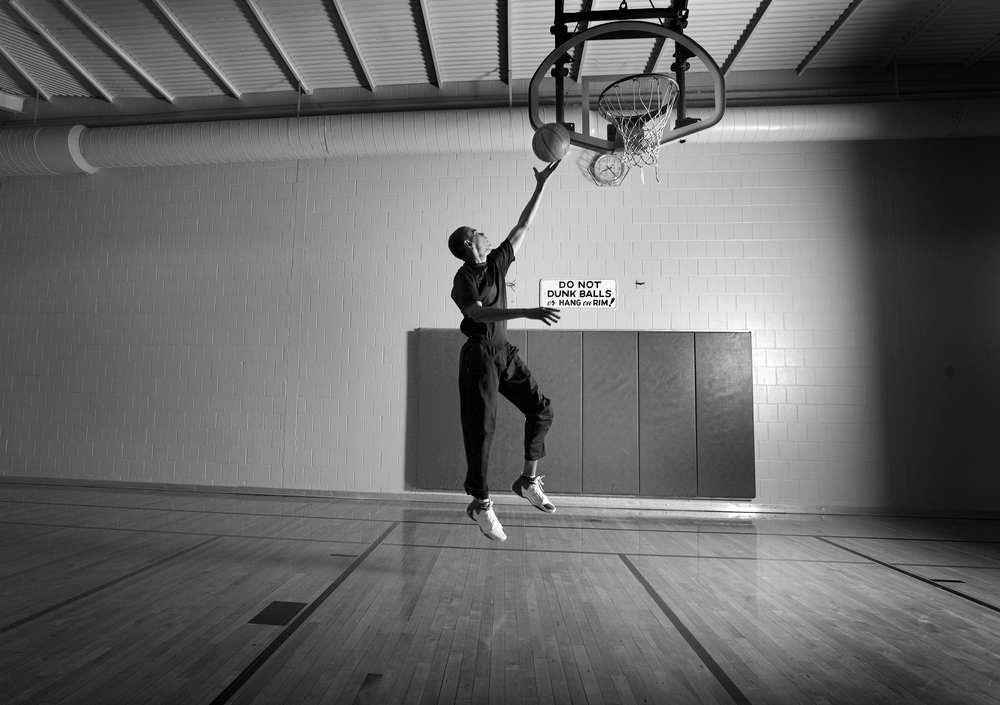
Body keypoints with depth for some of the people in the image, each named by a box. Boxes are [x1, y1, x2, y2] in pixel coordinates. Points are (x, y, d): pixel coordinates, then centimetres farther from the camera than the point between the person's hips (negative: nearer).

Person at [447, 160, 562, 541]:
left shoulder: (497, 263, 11)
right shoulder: (463, 281, -9)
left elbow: (522, 227, 15)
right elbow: (479, 313, -27)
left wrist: (540, 187, 14)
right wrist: (528, 312, -36)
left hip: (504, 352, 7)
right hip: (479, 355, -7)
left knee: (541, 409, 1)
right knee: (481, 427, -5)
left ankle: (528, 481, 12)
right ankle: (481, 503, 5)